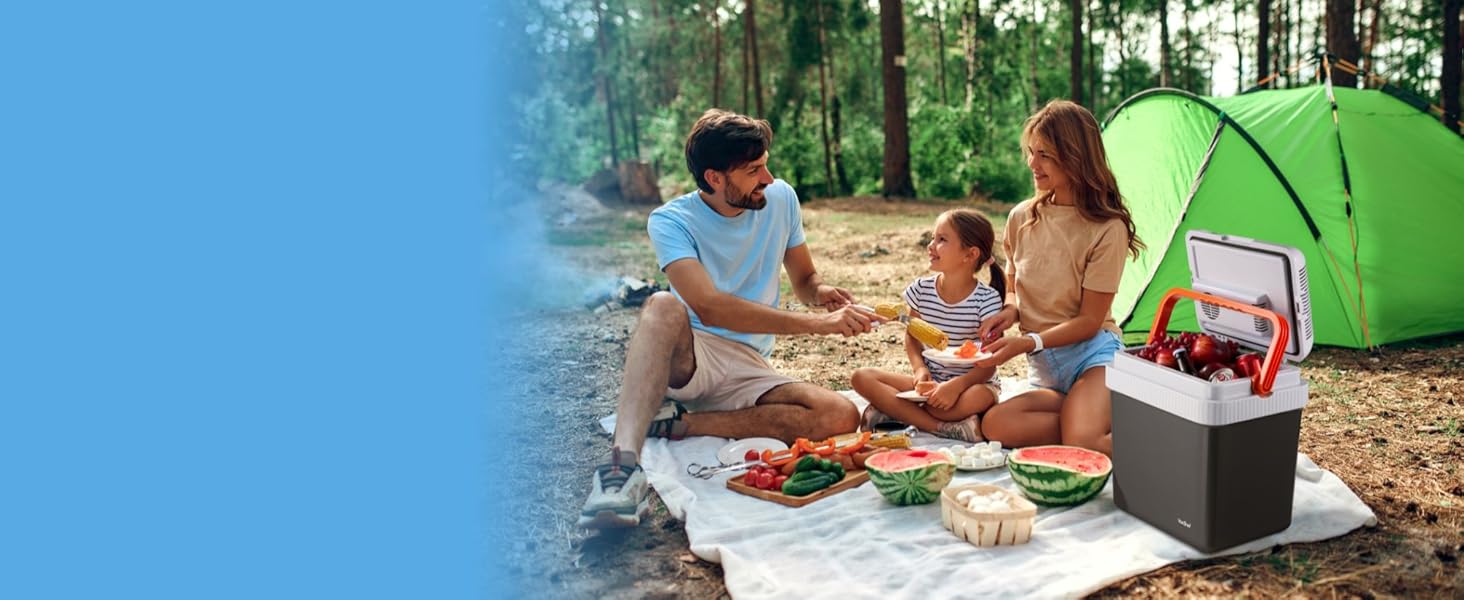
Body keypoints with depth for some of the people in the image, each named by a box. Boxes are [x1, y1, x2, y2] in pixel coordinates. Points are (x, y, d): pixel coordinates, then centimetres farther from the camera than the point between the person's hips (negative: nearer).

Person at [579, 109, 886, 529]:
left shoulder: (780, 199, 1)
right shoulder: (671, 221, -13)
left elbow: (804, 278, 14)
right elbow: (710, 307, -29)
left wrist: (822, 292, -12)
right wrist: (818, 324, -34)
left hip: (749, 369, 5)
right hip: (685, 357, -4)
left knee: (842, 417, -23)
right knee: (664, 307, -37)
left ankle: (680, 423, -18)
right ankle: (624, 462, -48)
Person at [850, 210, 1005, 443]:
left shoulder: (987, 299, -13)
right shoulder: (922, 290, -1)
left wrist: (956, 385, -29)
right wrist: (920, 369, -10)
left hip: (968, 382, -4)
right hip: (929, 380, 4)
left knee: (980, 397, -40)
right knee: (862, 377, -18)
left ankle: (893, 411, -23)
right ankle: (945, 426, -27)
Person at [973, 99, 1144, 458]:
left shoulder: (1107, 228, -11)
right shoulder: (1021, 218, 4)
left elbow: (1089, 321, -10)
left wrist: (1028, 342, -21)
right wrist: (1009, 311, -6)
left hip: (1092, 355, -5)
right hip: (1043, 367, 5)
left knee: (1083, 447, -32)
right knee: (997, 424, -26)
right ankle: (1097, 421, -11)